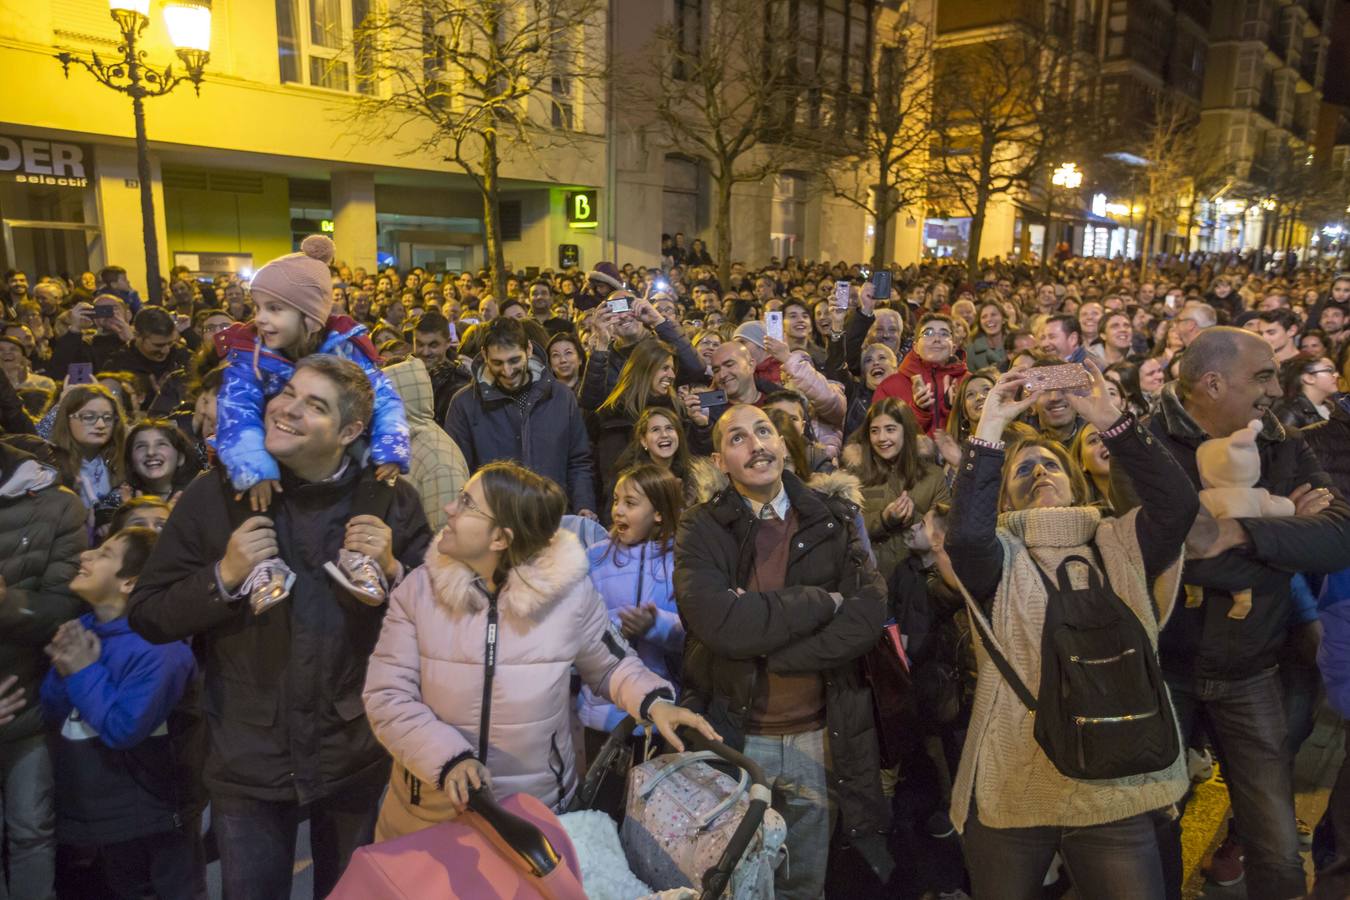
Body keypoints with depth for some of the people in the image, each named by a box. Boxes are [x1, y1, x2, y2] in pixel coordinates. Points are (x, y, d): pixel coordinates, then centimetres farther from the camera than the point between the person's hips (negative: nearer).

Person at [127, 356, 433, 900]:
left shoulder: (391, 500, -7)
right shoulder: (214, 497, -6)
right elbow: (146, 617, -3)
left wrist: (392, 570, -21)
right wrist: (224, 577, -20)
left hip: (359, 757, 1)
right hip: (247, 759, 0)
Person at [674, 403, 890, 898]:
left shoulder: (833, 521, 0)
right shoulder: (701, 529, -7)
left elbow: (866, 618, -13)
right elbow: (719, 623, -23)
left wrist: (760, 648, -19)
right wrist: (821, 602, -15)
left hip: (821, 736, 2)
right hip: (732, 735, -2)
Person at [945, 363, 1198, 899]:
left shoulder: (1117, 547, 8)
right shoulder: (1000, 559, -1)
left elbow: (1178, 503, -10)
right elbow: (965, 534, -24)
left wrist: (1110, 421, -14)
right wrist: (991, 429, -20)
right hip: (1013, 790, -1)